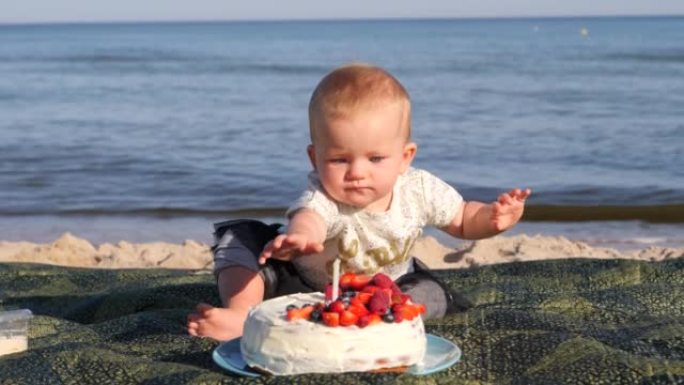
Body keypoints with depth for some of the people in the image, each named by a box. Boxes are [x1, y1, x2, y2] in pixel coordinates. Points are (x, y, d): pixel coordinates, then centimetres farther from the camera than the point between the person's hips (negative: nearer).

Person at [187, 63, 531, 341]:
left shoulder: (420, 191, -23)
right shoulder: (322, 199, -36)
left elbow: (463, 220, -4)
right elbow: (307, 218, -61)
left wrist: (493, 217, -28)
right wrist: (298, 236, -87)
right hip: (306, 284, -3)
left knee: (431, 294, -27)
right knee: (241, 237, -19)